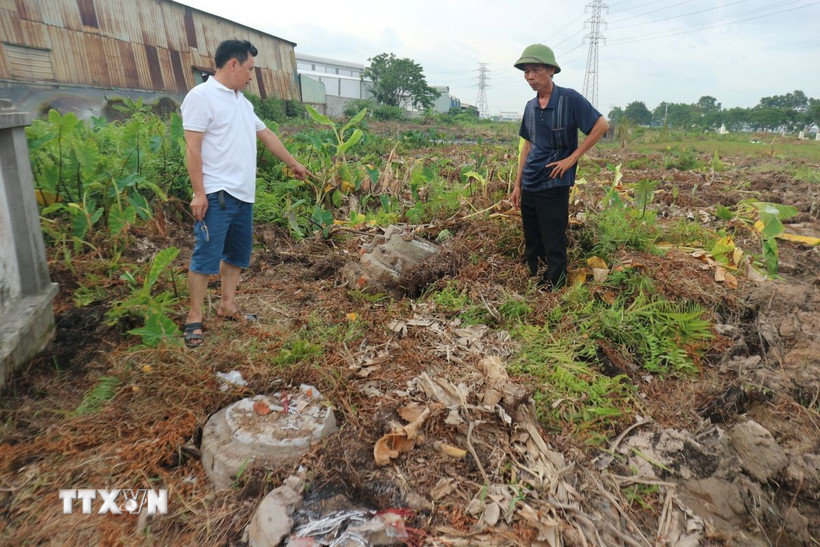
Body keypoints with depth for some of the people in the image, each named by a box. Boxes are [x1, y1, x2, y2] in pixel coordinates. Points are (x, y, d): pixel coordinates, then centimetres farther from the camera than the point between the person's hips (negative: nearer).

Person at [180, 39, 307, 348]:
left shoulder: (242, 101, 18)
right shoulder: (201, 96, -8)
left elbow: (266, 135, 26)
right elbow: (192, 147, -13)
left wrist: (293, 163, 31)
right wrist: (198, 193, -18)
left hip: (244, 194, 9)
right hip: (216, 195, -8)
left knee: (237, 254, 14)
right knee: (206, 256, -5)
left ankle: (227, 306, 26)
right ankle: (194, 317, 5)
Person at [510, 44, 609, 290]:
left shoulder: (570, 99, -9)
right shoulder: (530, 107, 9)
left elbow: (602, 125, -9)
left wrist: (572, 158, -13)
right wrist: (517, 184, 13)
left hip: (554, 186, -6)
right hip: (529, 187, 7)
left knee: (554, 249, -1)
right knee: (532, 248, 12)